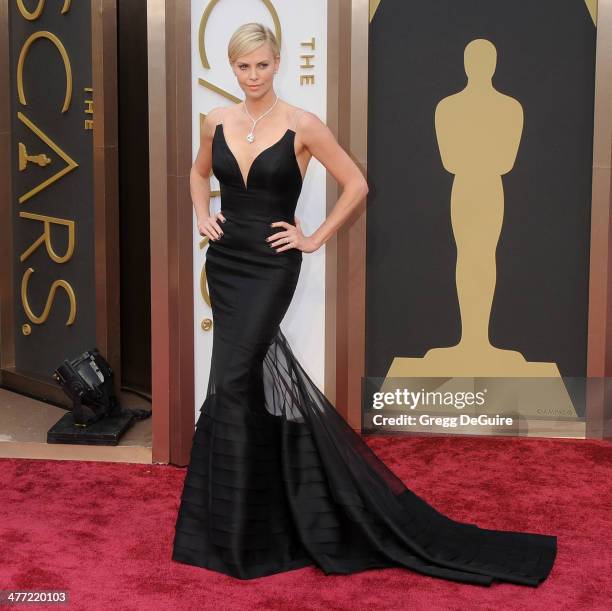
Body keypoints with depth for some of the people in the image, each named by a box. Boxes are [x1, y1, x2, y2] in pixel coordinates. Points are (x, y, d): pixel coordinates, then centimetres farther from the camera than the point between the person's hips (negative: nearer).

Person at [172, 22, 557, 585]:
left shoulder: (302, 125, -9)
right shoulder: (218, 121, 6)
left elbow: (356, 185, -3)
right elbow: (200, 172, 26)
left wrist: (316, 239, -4)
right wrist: (202, 215, 10)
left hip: (271, 266, -5)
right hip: (224, 261, 5)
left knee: (231, 385, -12)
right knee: (258, 379, 11)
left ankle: (234, 535, 2)